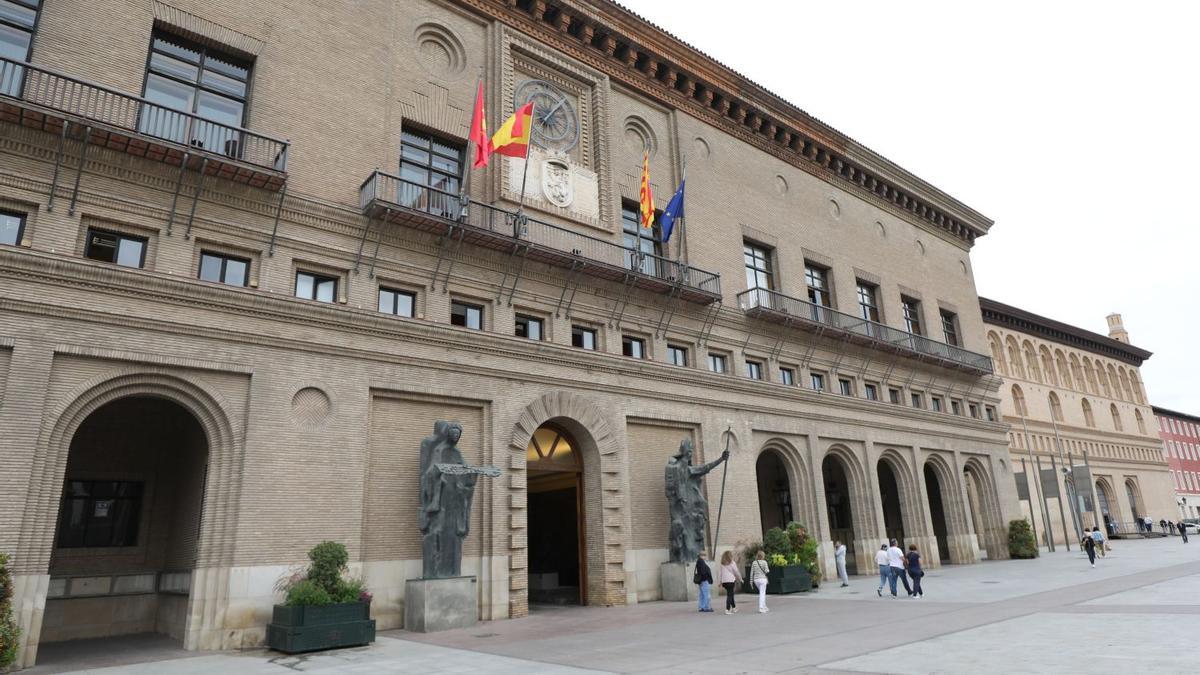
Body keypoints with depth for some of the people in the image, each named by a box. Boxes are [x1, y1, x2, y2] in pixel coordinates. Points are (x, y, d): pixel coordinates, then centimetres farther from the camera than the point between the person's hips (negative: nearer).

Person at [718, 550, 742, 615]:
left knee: (730, 594, 17)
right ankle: (727, 609, -8)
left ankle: (734, 608, 26)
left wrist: (721, 582, 15)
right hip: (731, 580, -5)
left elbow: (721, 573, 10)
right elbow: (736, 572, 0)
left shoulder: (722, 564, 8)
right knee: (729, 595, -3)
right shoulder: (732, 563, -5)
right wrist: (740, 579, 15)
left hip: (724, 581, 5)